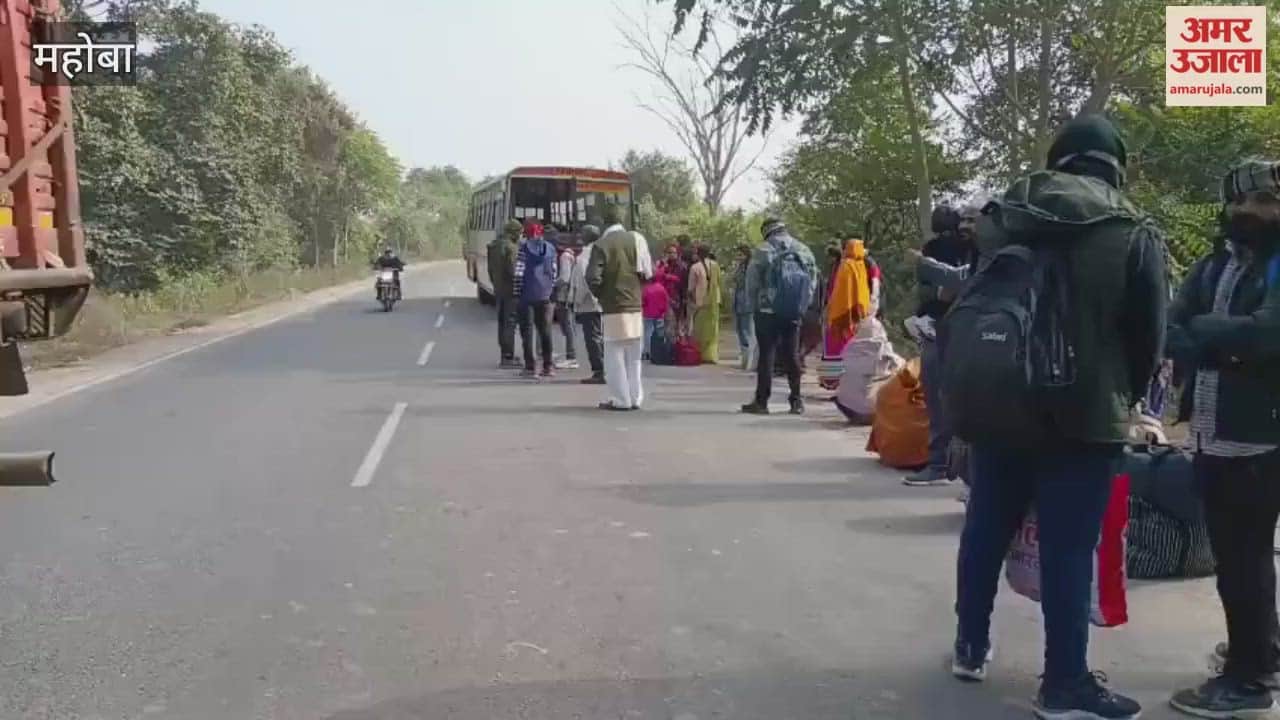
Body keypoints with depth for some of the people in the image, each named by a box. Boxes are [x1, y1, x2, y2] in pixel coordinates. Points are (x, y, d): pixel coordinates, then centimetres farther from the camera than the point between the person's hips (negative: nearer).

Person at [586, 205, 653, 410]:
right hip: (635, 305, 4)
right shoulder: (636, 239, 1)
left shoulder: (602, 245, -9)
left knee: (615, 355, 3)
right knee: (634, 356, 13)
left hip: (613, 307, -4)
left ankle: (621, 400, 4)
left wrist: (600, 295, 3)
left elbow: (593, 277, -15)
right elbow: (648, 272, 3)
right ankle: (635, 398, 17)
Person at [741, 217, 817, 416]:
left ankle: (761, 401, 3)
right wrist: (801, 306, 12)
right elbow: (813, 283, 6)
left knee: (766, 355, 1)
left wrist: (756, 304, 7)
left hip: (768, 312, -4)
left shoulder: (763, 251, -9)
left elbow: (752, 283, -7)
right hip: (794, 313, 4)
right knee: (792, 355, 11)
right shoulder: (804, 251, 4)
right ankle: (796, 401, 14)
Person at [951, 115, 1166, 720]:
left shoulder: (1003, 217, 3)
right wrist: (1123, 396, 15)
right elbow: (1150, 336, -3)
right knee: (1068, 548, 2)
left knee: (986, 530, 15)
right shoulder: (1135, 234, -6)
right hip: (1085, 415, -4)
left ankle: (970, 647, 27)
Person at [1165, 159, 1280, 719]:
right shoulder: (1211, 267, 14)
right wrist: (1228, 348, -15)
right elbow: (1169, 332, 4)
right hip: (1211, 432, 7)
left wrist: (1203, 330, -7)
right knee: (1233, 552, 17)